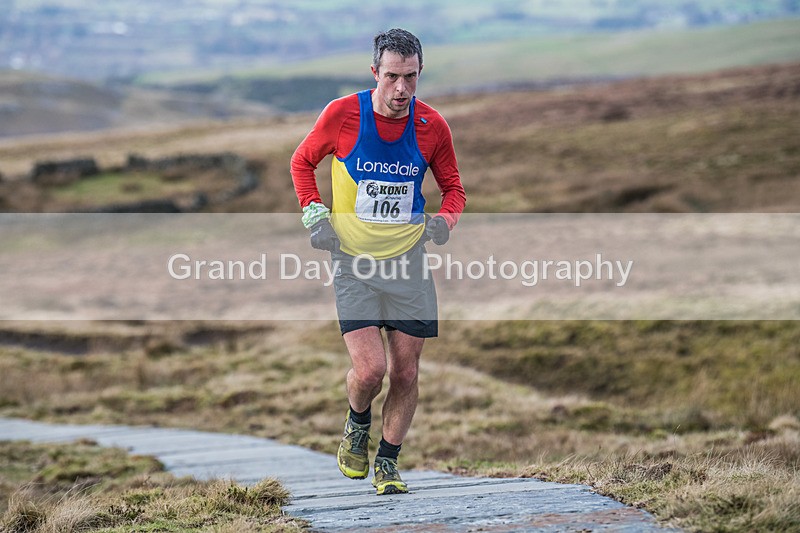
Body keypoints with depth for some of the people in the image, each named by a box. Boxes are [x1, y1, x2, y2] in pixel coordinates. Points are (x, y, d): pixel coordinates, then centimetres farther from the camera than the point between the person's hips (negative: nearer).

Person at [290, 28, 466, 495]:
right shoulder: (341, 115, -10)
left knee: (406, 372, 3)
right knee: (370, 368, -15)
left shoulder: (432, 126, -3)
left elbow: (453, 186, 12)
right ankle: (357, 424, 19)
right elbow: (302, 161, 8)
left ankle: (387, 463, 24)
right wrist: (313, 212, -5)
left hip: (408, 261, 2)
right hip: (353, 262, -2)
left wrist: (446, 219, -8)